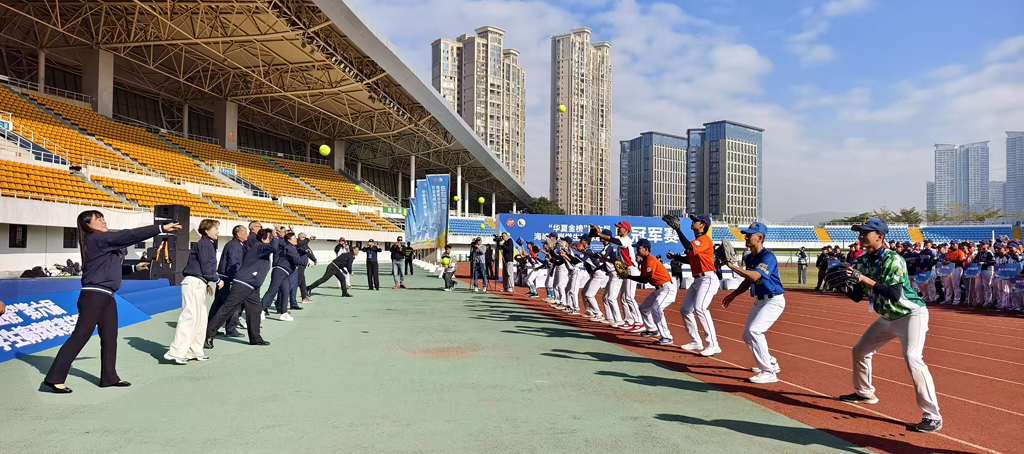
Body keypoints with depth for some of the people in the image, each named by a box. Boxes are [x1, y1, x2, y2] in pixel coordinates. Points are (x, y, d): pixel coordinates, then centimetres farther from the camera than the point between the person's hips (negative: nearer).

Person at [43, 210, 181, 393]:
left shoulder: (103, 241, 17)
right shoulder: (96, 239, -11)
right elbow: (129, 236, -19)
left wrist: (134, 268, 26)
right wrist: (161, 228, -23)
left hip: (106, 297, 10)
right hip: (94, 296, -10)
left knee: (110, 337, 11)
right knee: (80, 336, -7)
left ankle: (109, 377, 18)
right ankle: (55, 378, -1)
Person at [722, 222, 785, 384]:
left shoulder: (768, 256, -21)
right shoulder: (749, 257, 5)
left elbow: (755, 276, -36)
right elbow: (748, 281, 17)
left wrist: (732, 266, -34)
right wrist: (733, 295, 10)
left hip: (773, 301, -9)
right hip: (759, 301, 10)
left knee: (754, 331, -23)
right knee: (747, 335, 13)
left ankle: (769, 372, -15)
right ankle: (771, 363, 34)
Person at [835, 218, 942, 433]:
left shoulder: (893, 259, -23)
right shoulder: (862, 261, -2)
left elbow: (894, 294, -34)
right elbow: (857, 296, 1)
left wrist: (865, 279, -38)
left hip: (911, 314, -8)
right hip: (886, 318, 8)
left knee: (912, 358, -26)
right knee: (859, 351, 13)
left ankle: (933, 416, -18)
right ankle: (864, 393, 35)